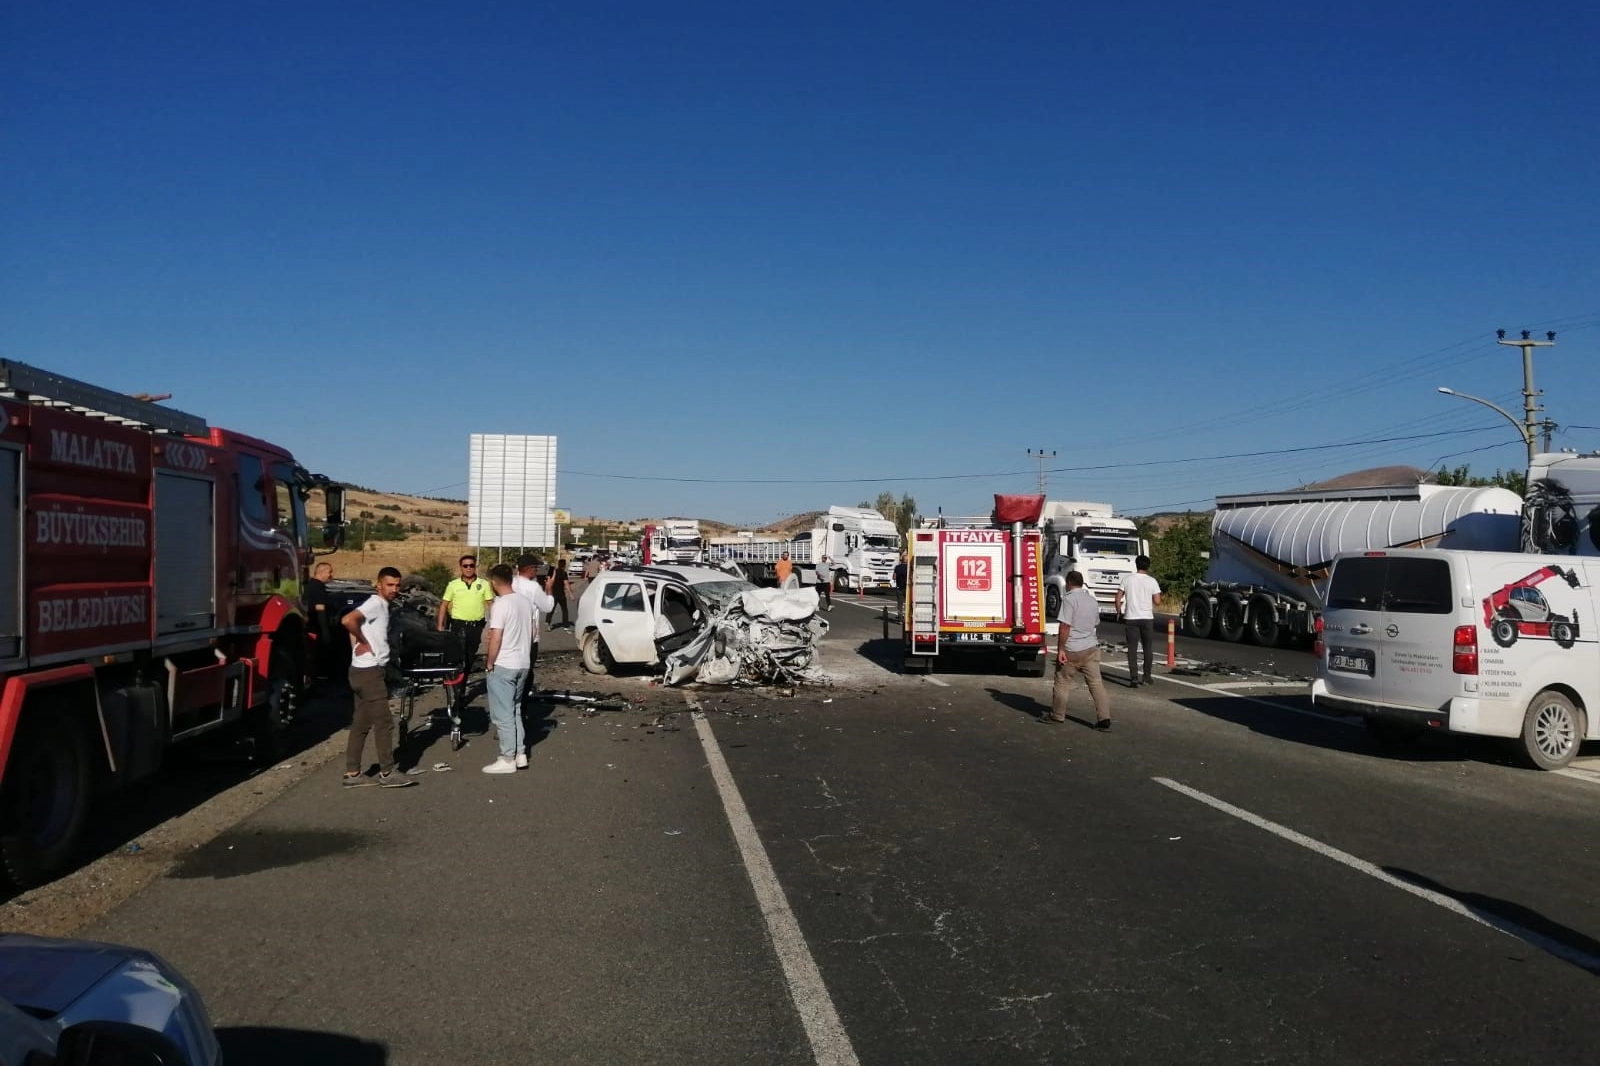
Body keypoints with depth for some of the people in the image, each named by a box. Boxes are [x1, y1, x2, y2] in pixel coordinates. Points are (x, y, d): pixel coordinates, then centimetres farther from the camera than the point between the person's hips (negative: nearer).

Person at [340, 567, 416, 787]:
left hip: (365, 670, 10)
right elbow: (347, 620, -29)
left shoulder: (382, 605, 14)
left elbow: (355, 624, 22)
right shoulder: (376, 603, -14)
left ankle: (352, 773, 16)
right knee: (384, 722, -5)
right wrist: (363, 642, -17)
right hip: (369, 671, -10)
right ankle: (387, 773, 1)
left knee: (361, 724, 12)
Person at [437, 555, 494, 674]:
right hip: (458, 625, -2)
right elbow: (444, 605, 6)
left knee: (470, 655, 12)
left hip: (476, 626, 2)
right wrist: (440, 626, -1)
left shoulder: (484, 584, 3)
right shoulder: (453, 585, 3)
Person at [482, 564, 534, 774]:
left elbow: (495, 639, -20)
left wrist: (489, 664, -9)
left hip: (502, 666, -8)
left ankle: (508, 760, 4)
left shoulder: (500, 605, -17)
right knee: (515, 710, 18)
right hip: (523, 664, 8)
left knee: (503, 714, 0)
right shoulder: (526, 601, 6)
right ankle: (520, 754, 19)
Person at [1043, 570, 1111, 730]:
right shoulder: (1093, 600, 12)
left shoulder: (1069, 599, -12)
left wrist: (1060, 649, -16)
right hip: (1091, 648, 6)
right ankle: (1104, 718, -4)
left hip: (1072, 650, -6)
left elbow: (1065, 627, -18)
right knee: (1096, 683, 4)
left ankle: (1057, 715, 18)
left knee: (1062, 683, 8)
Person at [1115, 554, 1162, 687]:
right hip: (1147, 618, 0)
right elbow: (1157, 601, -3)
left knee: (1132, 649, 2)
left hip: (1130, 618, 0)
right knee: (1148, 648, 14)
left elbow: (1118, 598, -2)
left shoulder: (1127, 579, -1)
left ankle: (1134, 678, -5)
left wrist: (1118, 611, 12)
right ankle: (1146, 676, 19)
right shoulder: (1152, 581, -4)